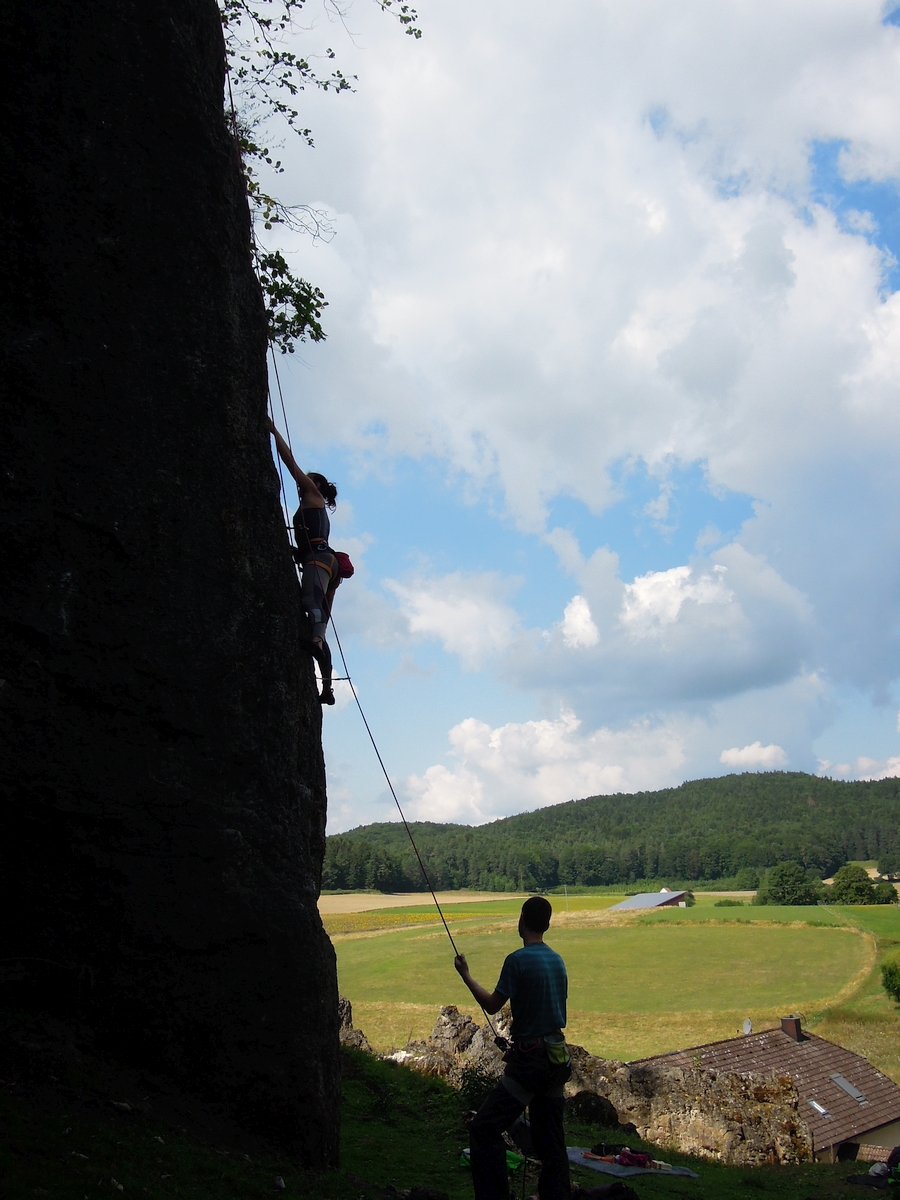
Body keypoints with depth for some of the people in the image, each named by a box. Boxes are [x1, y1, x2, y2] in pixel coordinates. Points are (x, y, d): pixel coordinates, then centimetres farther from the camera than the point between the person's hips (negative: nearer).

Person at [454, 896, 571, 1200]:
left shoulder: (518, 959, -15)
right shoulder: (557, 960, 8)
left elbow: (492, 1005, -8)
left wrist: (465, 975, 5)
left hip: (531, 1061, -8)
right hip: (558, 1056, 8)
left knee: (484, 1130, -3)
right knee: (550, 1138, 14)